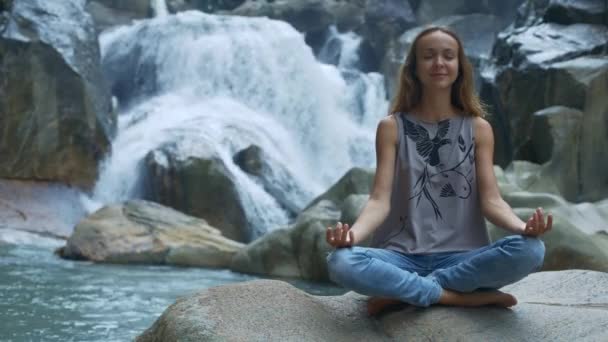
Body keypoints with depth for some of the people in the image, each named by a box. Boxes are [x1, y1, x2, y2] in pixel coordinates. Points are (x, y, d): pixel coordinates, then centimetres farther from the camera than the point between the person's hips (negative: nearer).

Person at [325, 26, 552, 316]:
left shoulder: (478, 128, 7)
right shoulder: (392, 127, 4)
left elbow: (490, 200, -1)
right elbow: (380, 200, -5)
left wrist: (523, 227, -24)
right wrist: (353, 234, -27)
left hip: (461, 256, 2)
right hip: (402, 256, -1)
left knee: (530, 250, -29)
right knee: (341, 262, -33)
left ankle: (403, 292, -18)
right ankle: (469, 296, -23)